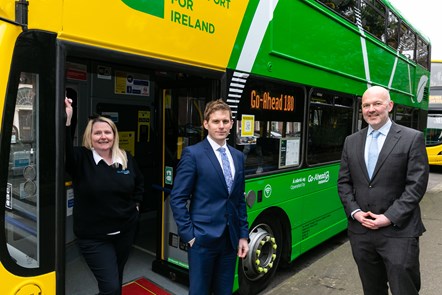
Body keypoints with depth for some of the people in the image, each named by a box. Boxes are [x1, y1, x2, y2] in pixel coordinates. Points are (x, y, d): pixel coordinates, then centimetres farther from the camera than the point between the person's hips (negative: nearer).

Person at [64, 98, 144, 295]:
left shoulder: (126, 158, -1)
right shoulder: (81, 158, -13)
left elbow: (139, 182, 17)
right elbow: (65, 151, -37)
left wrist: (135, 203, 9)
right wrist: (66, 122, -49)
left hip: (126, 230, 5)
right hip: (93, 237, -4)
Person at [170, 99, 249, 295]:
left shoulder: (238, 156, 9)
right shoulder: (192, 154, -9)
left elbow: (240, 200, 12)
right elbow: (177, 198, -10)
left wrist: (243, 235, 9)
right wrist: (189, 234, -12)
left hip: (230, 239, 6)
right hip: (203, 238, -5)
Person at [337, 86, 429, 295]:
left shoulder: (412, 138, -3)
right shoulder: (351, 141, 9)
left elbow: (416, 185, -9)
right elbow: (343, 182, 9)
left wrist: (390, 217, -15)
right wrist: (354, 212, -5)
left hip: (398, 232, -3)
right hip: (360, 231, 4)